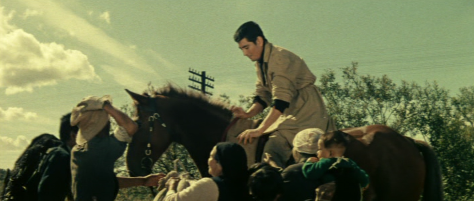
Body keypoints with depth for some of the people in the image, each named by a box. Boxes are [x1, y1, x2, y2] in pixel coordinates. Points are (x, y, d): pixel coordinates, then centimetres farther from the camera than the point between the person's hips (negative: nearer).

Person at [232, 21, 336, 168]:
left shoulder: (280, 58, -20)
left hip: (308, 116, -10)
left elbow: (281, 101, -27)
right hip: (292, 115, 10)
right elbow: (262, 96, 13)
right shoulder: (260, 63, 10)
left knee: (272, 151, -21)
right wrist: (247, 114, -6)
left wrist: (259, 130, -29)